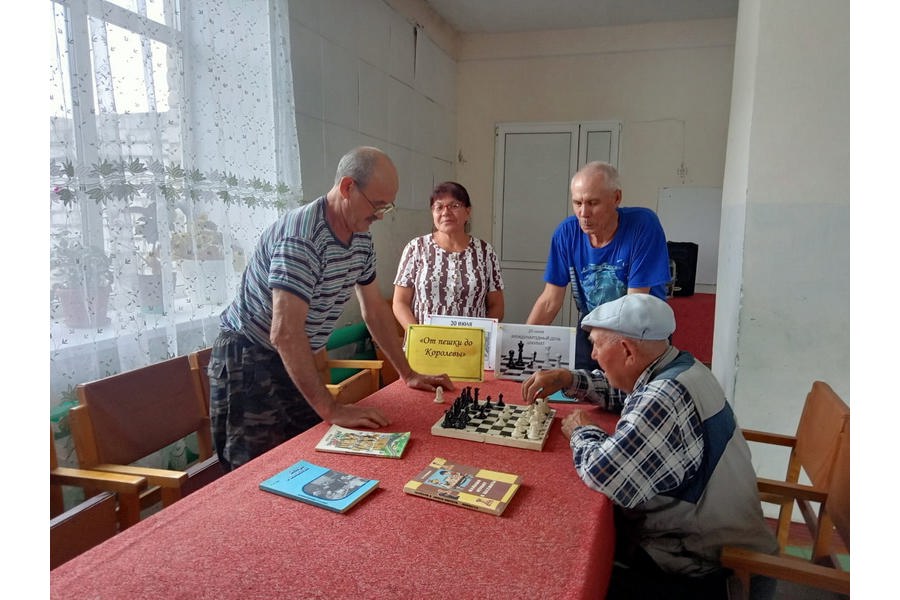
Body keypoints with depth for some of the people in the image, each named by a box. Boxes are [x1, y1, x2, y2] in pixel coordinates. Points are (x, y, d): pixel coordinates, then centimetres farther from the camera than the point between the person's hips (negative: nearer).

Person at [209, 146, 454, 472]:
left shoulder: (361, 239, 0)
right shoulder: (302, 237, -28)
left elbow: (374, 310, 8)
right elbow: (285, 333, -34)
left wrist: (408, 375, 7)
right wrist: (331, 409, -32)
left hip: (295, 361, 8)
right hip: (248, 360, -8)